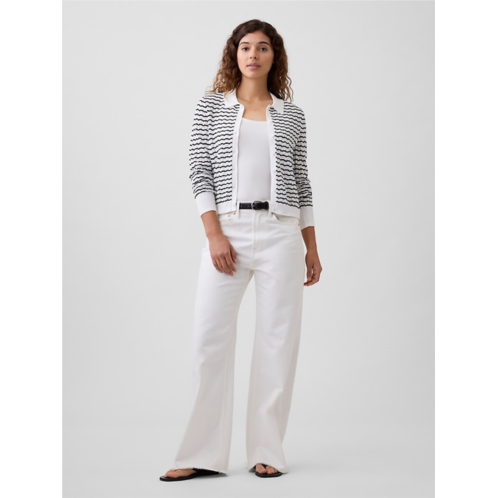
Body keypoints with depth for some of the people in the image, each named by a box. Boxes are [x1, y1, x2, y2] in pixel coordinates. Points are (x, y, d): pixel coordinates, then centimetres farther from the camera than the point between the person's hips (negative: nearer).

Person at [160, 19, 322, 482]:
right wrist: (215, 234, -9)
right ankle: (202, 455, 3)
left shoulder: (292, 115, 12)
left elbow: (301, 183, 14)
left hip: (281, 232, 1)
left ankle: (267, 451, 10)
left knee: (278, 339, 1)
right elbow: (199, 172, 2)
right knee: (209, 336, -4)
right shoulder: (211, 106, 8)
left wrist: (312, 248, 11)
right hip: (227, 230, -1)